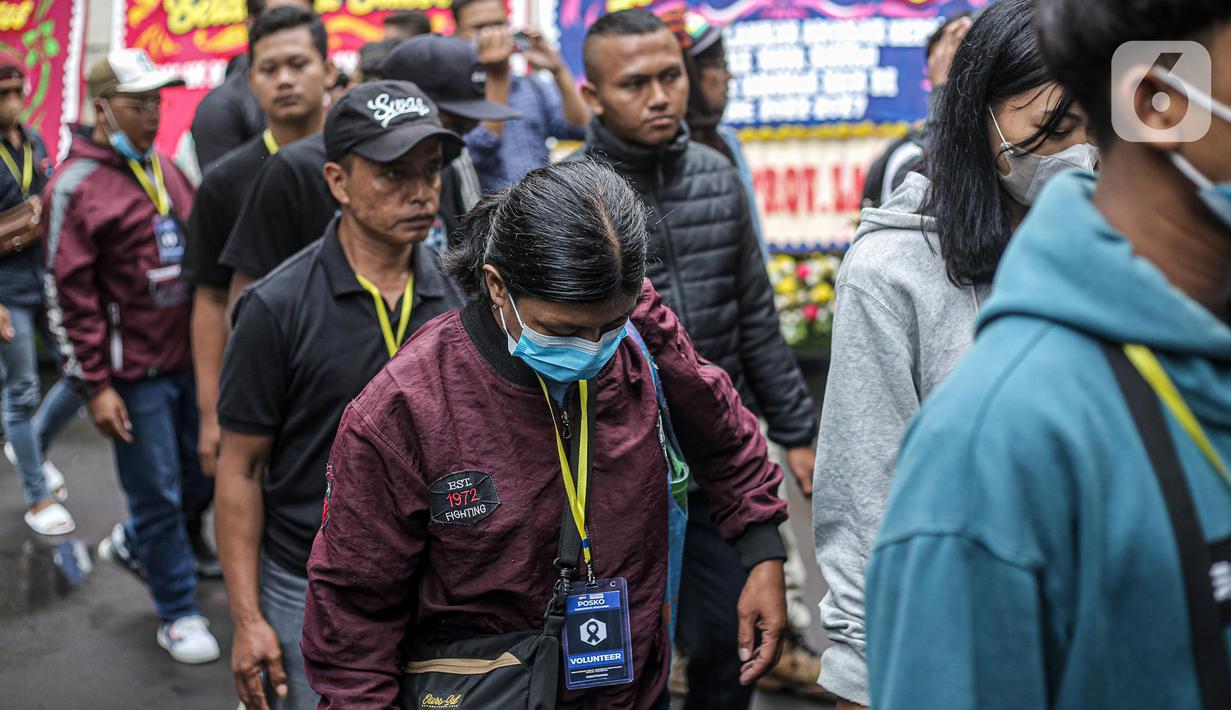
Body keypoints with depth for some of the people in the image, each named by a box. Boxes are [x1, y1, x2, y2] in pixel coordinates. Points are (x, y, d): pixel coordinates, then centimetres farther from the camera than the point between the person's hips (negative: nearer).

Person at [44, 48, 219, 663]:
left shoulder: (164, 169, 11)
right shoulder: (77, 186, -11)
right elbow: (68, 295, -12)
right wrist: (95, 387, -14)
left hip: (187, 359, 7)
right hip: (132, 373, -7)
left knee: (200, 470, 16)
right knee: (158, 492, 2)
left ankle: (129, 544, 42)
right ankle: (177, 613, 18)